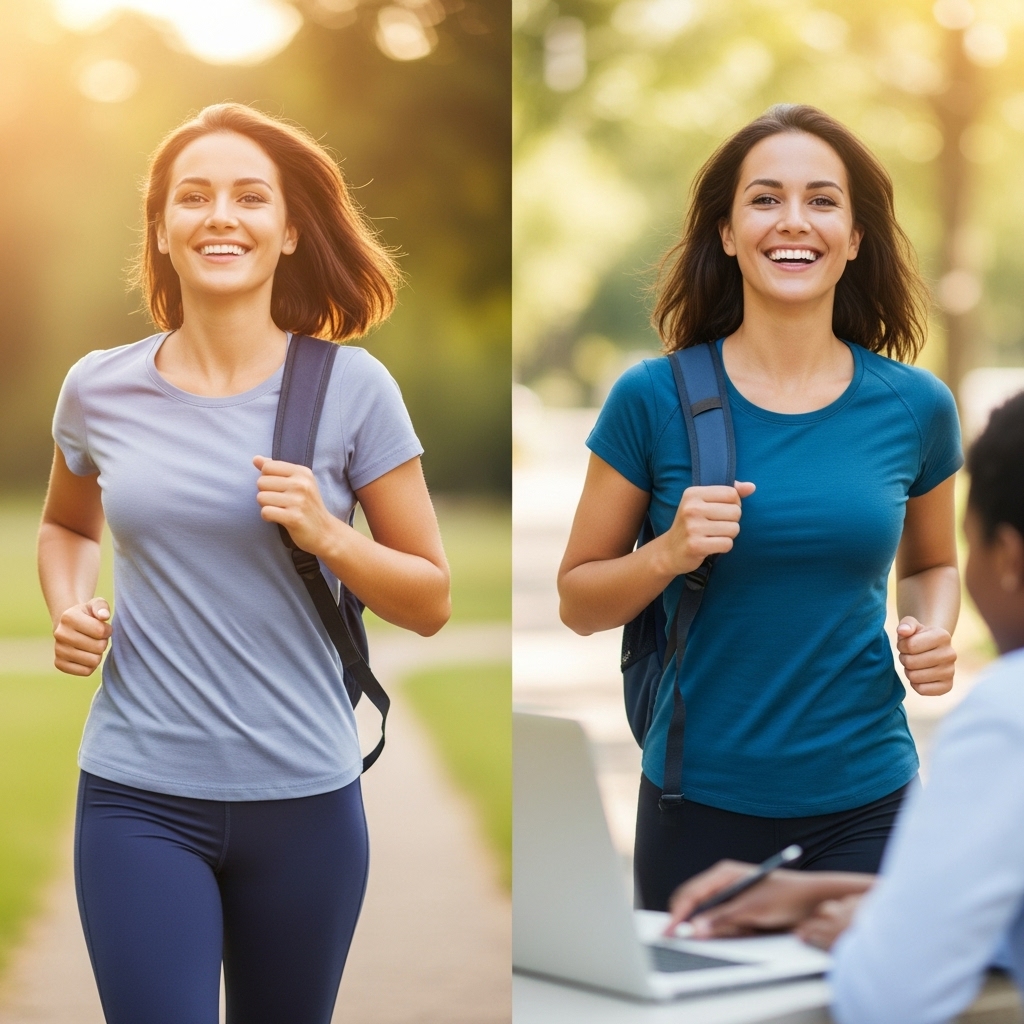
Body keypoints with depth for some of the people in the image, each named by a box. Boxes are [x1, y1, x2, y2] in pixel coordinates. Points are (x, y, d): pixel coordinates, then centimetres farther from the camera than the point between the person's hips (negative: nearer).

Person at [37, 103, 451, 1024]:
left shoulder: (351, 388, -5)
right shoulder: (100, 390, 1)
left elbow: (430, 603, 0)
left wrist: (327, 535, -17)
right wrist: (69, 605, 1)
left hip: (306, 799, 0)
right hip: (139, 799, 0)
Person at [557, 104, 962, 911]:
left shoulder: (914, 406, -1)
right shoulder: (656, 398, -7)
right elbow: (578, 601, 0)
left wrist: (934, 632, -4)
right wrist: (668, 554, -19)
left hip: (864, 802, 1)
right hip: (701, 799, -1)